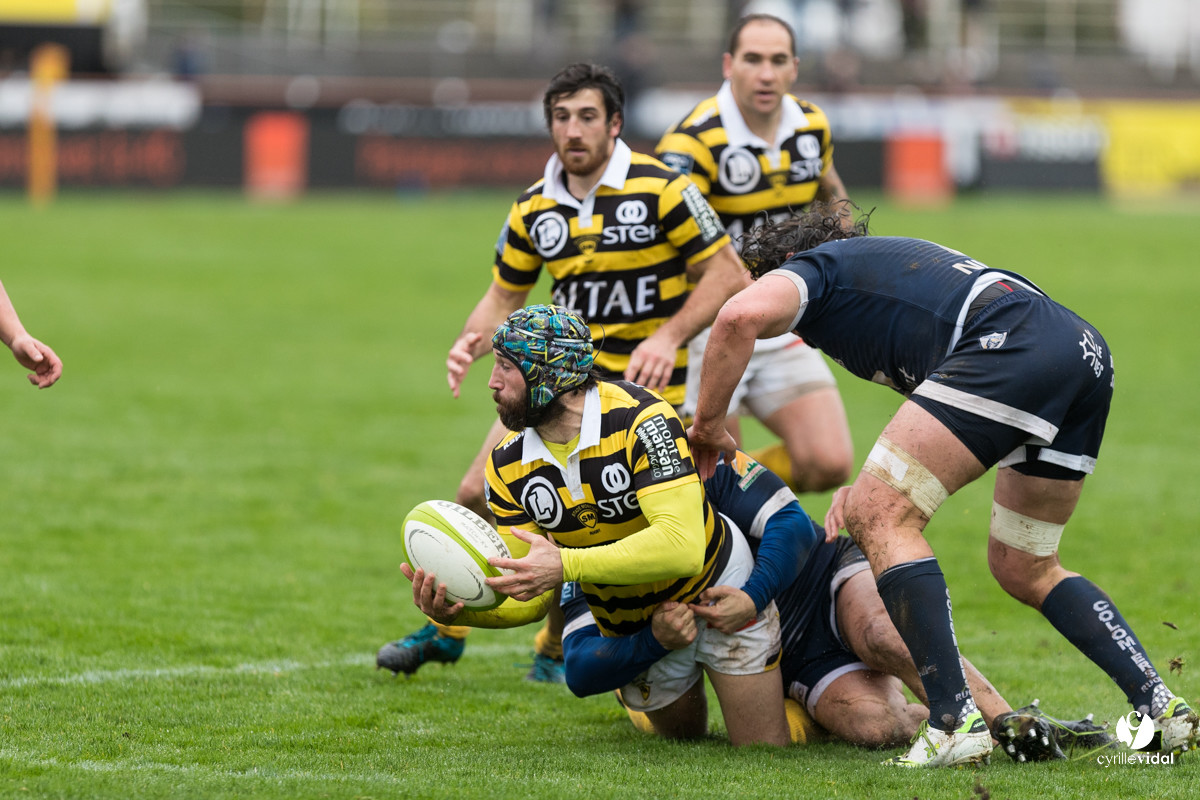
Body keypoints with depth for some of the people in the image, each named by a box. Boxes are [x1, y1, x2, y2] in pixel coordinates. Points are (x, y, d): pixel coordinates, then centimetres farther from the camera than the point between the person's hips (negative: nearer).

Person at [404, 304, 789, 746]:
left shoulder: (639, 417, -31)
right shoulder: (508, 466, -13)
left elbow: (681, 547, -42)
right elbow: (528, 596, -11)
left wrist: (566, 565, -48)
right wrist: (455, 611, -32)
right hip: (626, 624, 5)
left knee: (764, 755, -2)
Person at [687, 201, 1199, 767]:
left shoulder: (807, 269, 16)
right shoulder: (891, 261, 39)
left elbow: (742, 316, -8)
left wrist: (707, 423, 6)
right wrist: (875, 485, 25)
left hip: (1008, 346, -9)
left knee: (879, 516, -6)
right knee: (1022, 568, 23)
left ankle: (955, 722, -14)